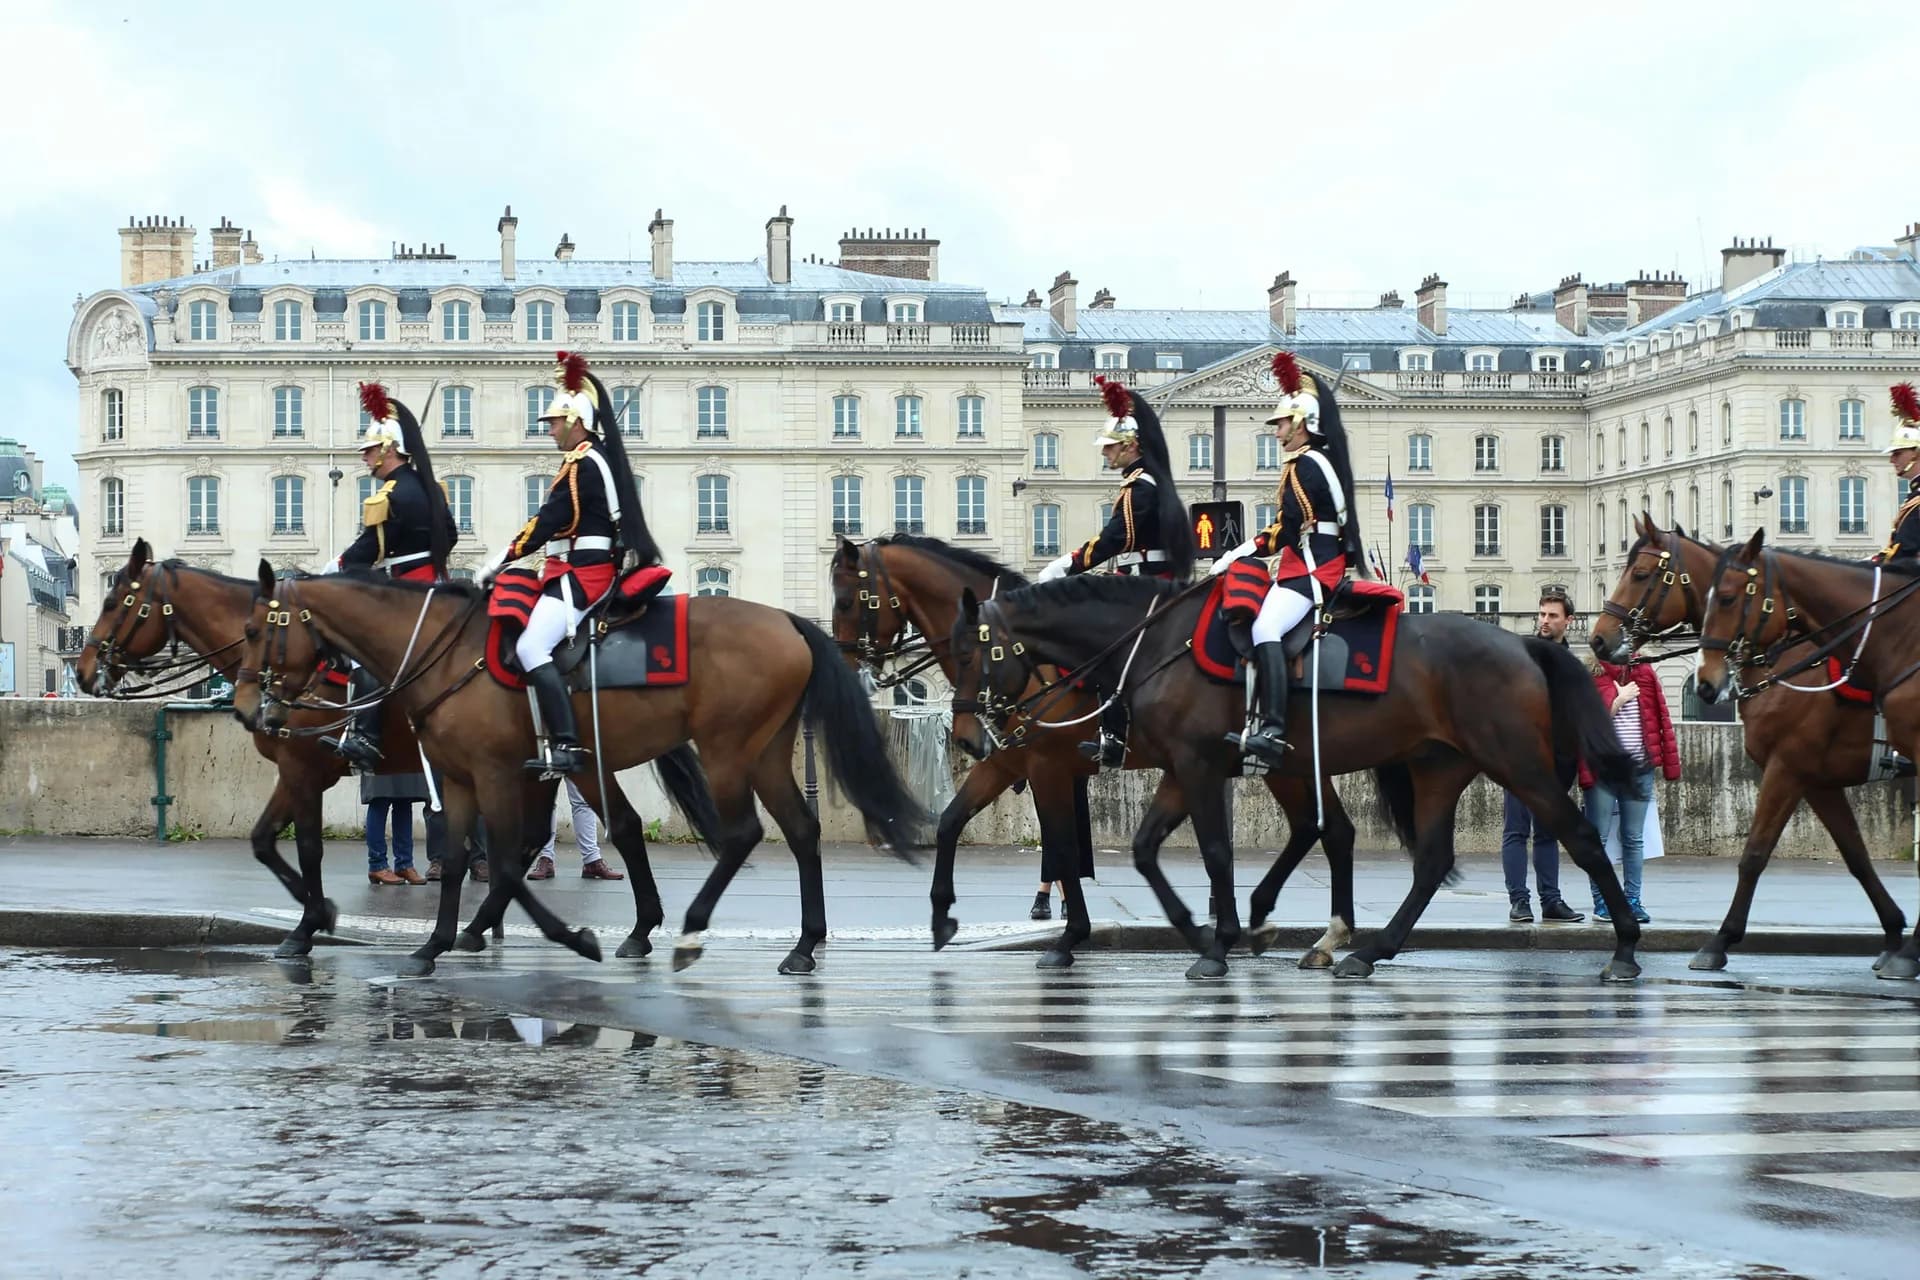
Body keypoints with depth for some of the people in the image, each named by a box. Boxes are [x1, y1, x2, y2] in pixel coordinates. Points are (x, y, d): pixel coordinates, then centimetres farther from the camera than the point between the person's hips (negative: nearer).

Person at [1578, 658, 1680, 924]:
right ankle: (1601, 902, 6)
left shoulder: (1645, 675, 8)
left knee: (1634, 839, 8)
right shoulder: (1590, 678, -2)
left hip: (1640, 768, 4)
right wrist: (1618, 700, -15)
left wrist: (1668, 760, 2)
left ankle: (1632, 901, 14)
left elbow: (1660, 716, 8)